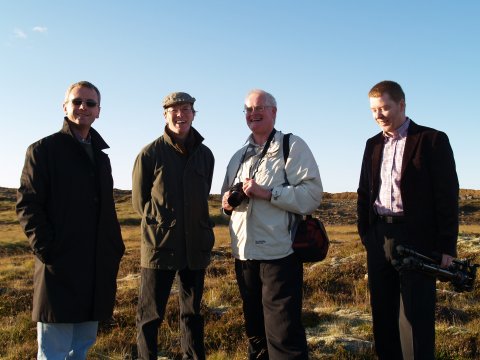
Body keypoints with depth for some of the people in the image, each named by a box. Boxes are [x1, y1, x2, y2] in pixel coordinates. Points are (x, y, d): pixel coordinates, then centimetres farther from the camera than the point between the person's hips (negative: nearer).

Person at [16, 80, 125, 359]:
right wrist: (46, 250, -16)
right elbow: (27, 204, -8)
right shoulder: (44, 149, -1)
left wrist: (116, 248, 11)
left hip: (98, 267, 6)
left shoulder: (101, 157, 18)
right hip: (60, 265, -6)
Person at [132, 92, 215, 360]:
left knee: (193, 313, 16)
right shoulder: (150, 153, -4)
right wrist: (162, 224, -1)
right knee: (151, 315, 4)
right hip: (160, 245, -4)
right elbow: (140, 201, 2)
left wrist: (201, 228, 9)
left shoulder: (205, 155, 7)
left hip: (196, 246, 4)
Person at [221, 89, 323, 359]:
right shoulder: (238, 157, 18)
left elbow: (313, 195, -13)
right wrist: (228, 203, 2)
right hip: (244, 255, 7)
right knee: (255, 332, 18)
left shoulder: (293, 146, -2)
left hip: (279, 253, -6)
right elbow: (229, 199, 26)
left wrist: (266, 192, -21)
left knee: (284, 336, -3)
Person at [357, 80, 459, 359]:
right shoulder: (373, 145, 14)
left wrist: (447, 247, -10)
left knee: (416, 317, -1)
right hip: (380, 238, 6)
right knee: (383, 314, 12)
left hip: (417, 239, -5)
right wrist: (365, 234, 9)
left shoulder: (432, 140, -3)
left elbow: (447, 195, -6)